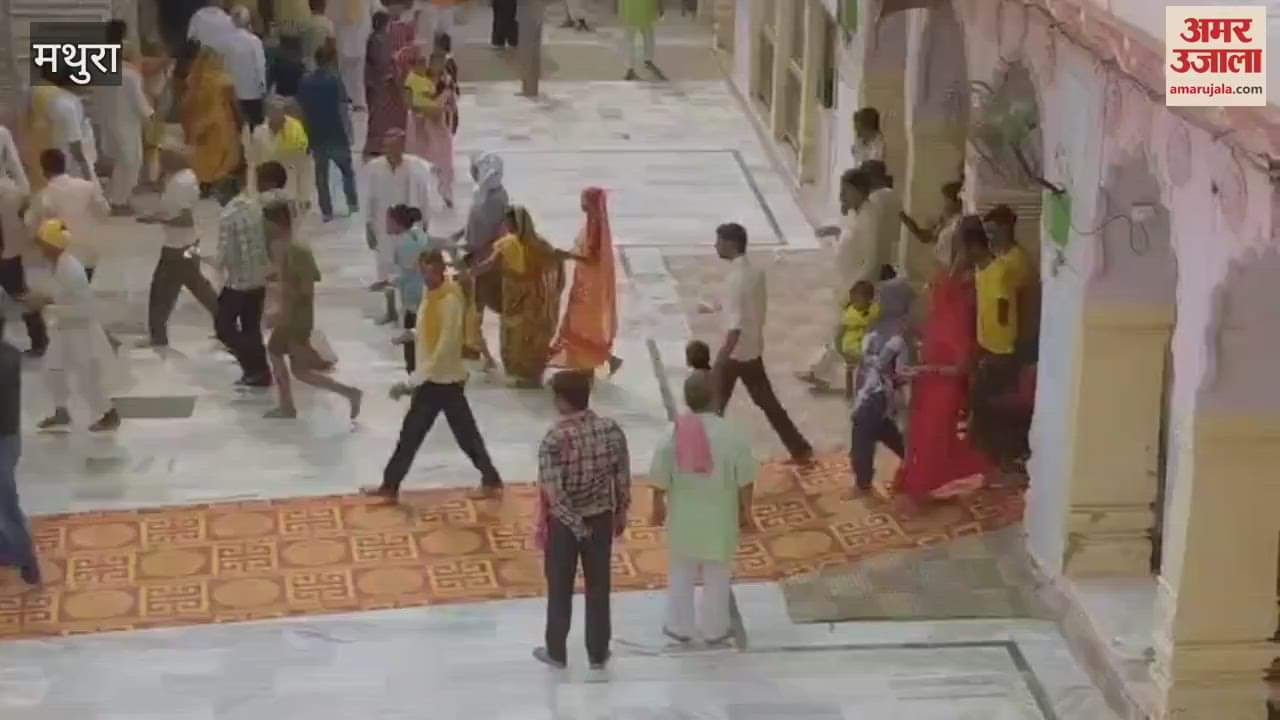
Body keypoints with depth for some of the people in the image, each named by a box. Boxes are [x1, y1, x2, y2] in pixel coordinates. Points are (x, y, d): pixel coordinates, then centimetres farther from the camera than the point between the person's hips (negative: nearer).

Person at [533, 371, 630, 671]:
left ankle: (556, 652, 28)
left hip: (563, 523, -3)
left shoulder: (554, 439, -23)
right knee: (598, 588, 15)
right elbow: (623, 477, -1)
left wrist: (576, 525, -13)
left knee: (560, 589, 14)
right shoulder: (612, 430, -9)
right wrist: (621, 512, 12)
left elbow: (552, 493, -24)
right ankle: (598, 653, 25)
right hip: (601, 518, 3)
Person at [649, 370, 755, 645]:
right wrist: (745, 509, 3)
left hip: (684, 514, 2)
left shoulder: (674, 433, -12)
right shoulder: (732, 434, -17)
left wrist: (658, 505, 10)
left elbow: (660, 477, -5)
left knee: (681, 572, 18)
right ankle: (714, 630, 23)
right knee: (717, 575, 13)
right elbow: (744, 479, -10)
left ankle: (679, 627, 26)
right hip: (719, 515, -2)